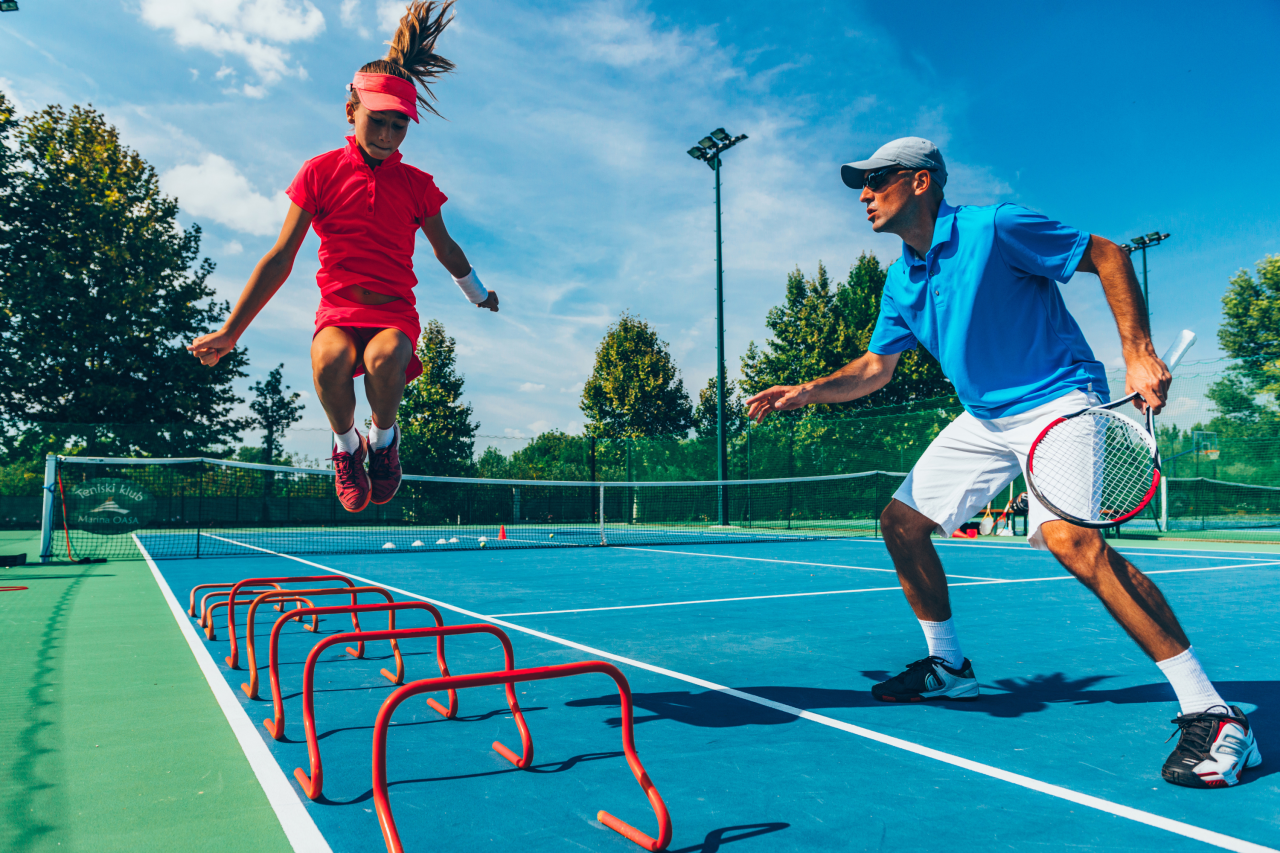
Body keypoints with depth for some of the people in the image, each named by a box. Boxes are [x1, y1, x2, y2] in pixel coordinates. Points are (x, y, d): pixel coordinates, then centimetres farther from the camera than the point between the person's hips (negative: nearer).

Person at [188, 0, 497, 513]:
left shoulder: (417, 185, 6)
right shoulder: (319, 172, 3)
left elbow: (445, 249, 24)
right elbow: (280, 260, 4)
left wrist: (479, 296, 38)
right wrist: (230, 332, 2)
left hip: (395, 309, 0)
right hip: (338, 306, 0)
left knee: (385, 358, -37)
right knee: (329, 361, -37)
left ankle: (383, 438, -4)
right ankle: (345, 443, -4)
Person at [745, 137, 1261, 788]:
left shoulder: (994, 228, -15)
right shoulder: (900, 282, 7)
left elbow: (1107, 256, -9)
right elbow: (876, 368, 13)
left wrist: (1138, 353, -18)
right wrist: (805, 392, -2)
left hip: (1057, 398, -8)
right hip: (984, 421, 8)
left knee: (1070, 539, -30)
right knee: (901, 522, 5)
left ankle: (1211, 714, -19)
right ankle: (947, 666, 24)